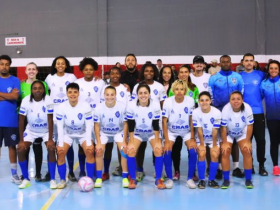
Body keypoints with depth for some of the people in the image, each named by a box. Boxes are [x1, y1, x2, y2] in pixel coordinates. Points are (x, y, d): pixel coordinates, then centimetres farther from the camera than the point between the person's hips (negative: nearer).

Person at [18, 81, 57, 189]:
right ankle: (26, 179, 1)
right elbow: (21, 121, -13)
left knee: (51, 149, -24)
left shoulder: (48, 100, -22)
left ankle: (52, 179, -10)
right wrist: (21, 140, -15)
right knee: (20, 150, -15)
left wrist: (50, 139, -22)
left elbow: (50, 120, -19)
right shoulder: (26, 101, -18)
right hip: (31, 131, 2)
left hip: (46, 131, -2)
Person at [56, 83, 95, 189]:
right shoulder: (61, 107, -17)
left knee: (89, 151, -23)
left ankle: (90, 179, -8)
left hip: (83, 134, -1)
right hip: (68, 134, 1)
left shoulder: (86, 106, -20)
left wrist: (89, 142, -22)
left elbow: (89, 126, -17)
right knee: (60, 152, -18)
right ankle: (62, 180, -2)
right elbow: (60, 126, -13)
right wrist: (60, 143, -18)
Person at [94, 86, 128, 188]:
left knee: (124, 150, -17)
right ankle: (98, 178, -1)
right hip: (103, 132, 1)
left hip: (118, 132, 0)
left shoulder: (122, 107, -21)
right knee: (99, 151, -16)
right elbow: (97, 125, -10)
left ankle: (125, 177, -3)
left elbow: (125, 124, -12)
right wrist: (98, 142, -15)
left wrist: (124, 141, -13)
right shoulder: (99, 108, -19)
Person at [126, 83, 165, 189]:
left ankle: (158, 179, -6)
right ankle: (132, 179, -3)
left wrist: (157, 142, -18)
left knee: (158, 150, -22)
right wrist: (131, 142, -19)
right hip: (137, 133, 1)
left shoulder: (155, 104, -22)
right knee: (131, 151, -21)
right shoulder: (131, 105, -21)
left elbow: (156, 125, -17)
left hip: (152, 133, 0)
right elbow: (131, 126, -16)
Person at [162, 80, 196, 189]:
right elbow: (164, 121, -14)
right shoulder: (168, 101, -18)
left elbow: (192, 120, -11)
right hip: (171, 131, 0)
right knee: (167, 151, -20)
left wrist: (192, 138, -12)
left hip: (187, 131, 0)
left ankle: (190, 178, -3)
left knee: (193, 151, -20)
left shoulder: (190, 101, -18)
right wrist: (166, 140, -18)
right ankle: (169, 178, -3)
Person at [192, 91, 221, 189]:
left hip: (213, 138, 1)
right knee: (202, 154, -20)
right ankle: (201, 180, -7)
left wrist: (214, 145, -11)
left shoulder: (217, 113, -22)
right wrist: (202, 144, -13)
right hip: (201, 138, 0)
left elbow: (215, 131, -17)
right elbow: (199, 130, -17)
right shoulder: (196, 112, -22)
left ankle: (211, 180, 0)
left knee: (215, 155, -16)